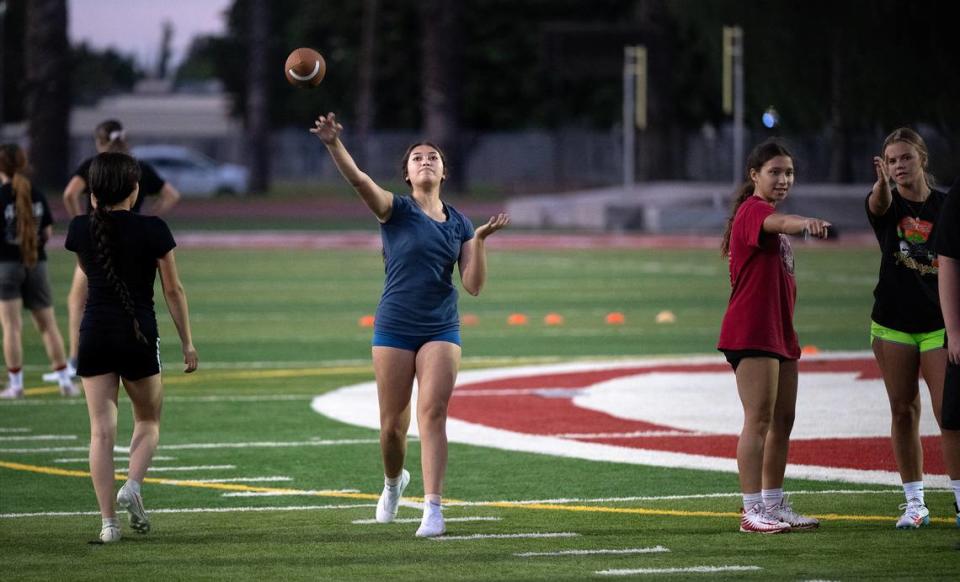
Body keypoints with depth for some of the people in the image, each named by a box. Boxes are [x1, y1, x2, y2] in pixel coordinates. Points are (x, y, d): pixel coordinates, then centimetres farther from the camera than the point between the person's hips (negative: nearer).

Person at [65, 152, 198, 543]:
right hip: (139, 335, -2)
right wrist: (187, 342, 7)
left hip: (94, 335, 2)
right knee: (148, 421, 18)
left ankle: (108, 520, -4)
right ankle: (132, 486, -7)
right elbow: (173, 290, -2)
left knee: (101, 430, 2)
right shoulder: (152, 231, -8)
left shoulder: (82, 228, 0)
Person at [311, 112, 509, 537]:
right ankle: (393, 482, 35)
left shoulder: (459, 224, 8)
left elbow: (473, 285, 3)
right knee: (392, 423, 4)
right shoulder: (396, 211, -2)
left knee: (432, 414, -13)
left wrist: (481, 240, -12)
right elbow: (359, 180, -22)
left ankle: (432, 508, -16)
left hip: (441, 330, 1)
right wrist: (333, 144, -39)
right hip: (395, 328, -1)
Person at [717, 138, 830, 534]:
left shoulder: (767, 215, 20)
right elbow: (780, 223, -35)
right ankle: (752, 512, -11)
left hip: (779, 333, 10)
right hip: (752, 333, -10)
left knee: (783, 420, 11)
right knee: (760, 419, -11)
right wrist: (806, 223, -57)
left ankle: (774, 505, 19)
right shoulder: (753, 210, -11)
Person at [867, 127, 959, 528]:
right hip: (892, 325, 1)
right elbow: (879, 204, -27)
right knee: (903, 411, 5)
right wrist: (882, 181, -51)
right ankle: (914, 503, 13)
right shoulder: (885, 204, -1)